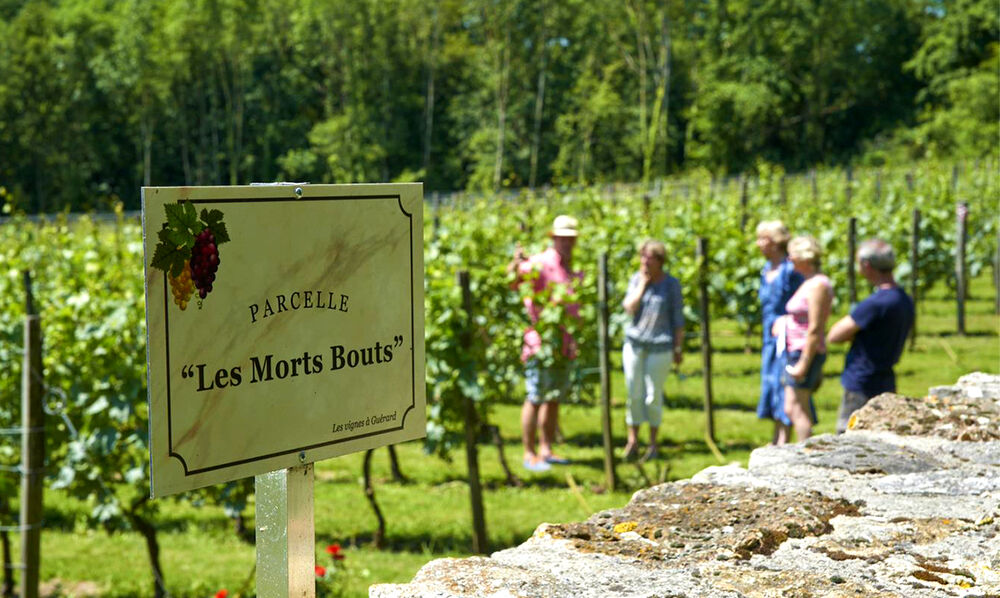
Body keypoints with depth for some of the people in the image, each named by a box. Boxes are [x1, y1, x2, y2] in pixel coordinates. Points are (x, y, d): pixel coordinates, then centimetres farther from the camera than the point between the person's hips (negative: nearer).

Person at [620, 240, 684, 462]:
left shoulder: (671, 284, -1)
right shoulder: (636, 279, 6)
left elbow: (678, 319, 2)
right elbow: (629, 308, -6)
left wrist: (678, 348, 0)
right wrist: (642, 285, -9)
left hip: (660, 346, -3)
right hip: (634, 343, 3)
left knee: (653, 396, 0)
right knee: (633, 394, 3)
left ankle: (653, 443, 12)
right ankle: (632, 440, 13)